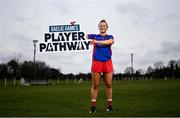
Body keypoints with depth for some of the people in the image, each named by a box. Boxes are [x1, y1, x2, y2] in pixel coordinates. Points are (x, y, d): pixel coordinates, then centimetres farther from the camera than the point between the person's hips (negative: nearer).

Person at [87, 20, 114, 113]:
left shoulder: (110, 37, 13)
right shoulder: (94, 36, 14)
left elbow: (110, 42, -11)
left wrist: (97, 42, -23)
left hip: (107, 62, 1)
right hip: (96, 62, -1)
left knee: (108, 84, 2)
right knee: (95, 85, -1)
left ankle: (109, 105, 9)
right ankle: (93, 106, 1)